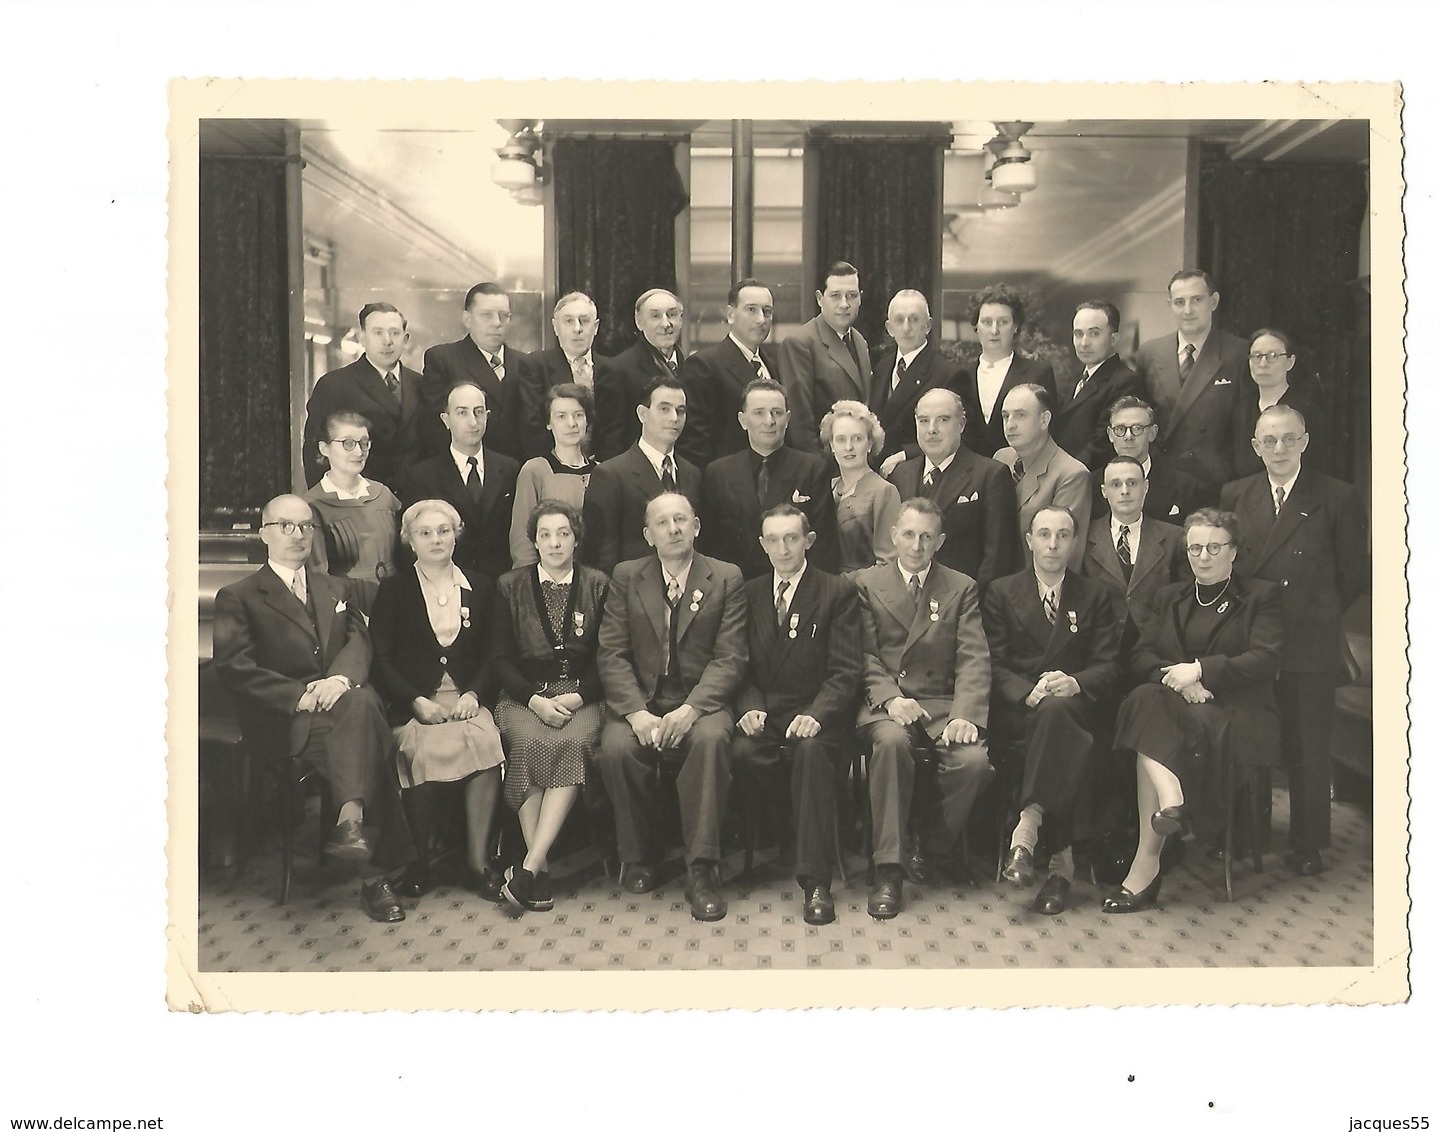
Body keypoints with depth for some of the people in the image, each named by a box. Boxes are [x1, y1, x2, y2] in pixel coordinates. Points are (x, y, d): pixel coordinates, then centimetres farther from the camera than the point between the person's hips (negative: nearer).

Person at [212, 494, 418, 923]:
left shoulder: (332, 589, 25)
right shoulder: (238, 597, 9)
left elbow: (359, 642, 10)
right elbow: (234, 667, -4)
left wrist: (341, 678, -15)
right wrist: (300, 695, -17)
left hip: (341, 700, 4)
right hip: (281, 722, -4)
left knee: (361, 702, -34)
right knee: (362, 721, -32)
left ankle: (351, 822, -39)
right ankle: (379, 868, -35)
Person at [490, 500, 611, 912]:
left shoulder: (599, 586, 12)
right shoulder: (510, 587, 12)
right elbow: (500, 658, 6)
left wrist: (578, 697, -11)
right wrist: (534, 700, -11)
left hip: (581, 696, 0)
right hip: (525, 696, 0)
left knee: (572, 743, -33)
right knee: (530, 744, -33)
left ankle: (528, 865, -35)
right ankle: (541, 868, -30)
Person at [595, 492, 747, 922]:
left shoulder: (727, 578, 4)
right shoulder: (626, 577, 9)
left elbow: (730, 659, -4)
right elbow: (612, 655, 1)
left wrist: (690, 709, -20)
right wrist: (636, 712, -16)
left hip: (701, 702, -1)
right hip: (640, 700, 2)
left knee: (711, 738, -33)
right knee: (615, 746, -29)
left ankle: (701, 869, -24)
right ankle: (636, 858, -6)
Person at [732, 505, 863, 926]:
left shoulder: (839, 592, 2)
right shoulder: (750, 593, 15)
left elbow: (845, 671, -5)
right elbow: (743, 666, 12)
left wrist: (815, 715, -22)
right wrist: (750, 706, -9)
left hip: (816, 713, -3)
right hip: (764, 711, 3)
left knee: (811, 750, -36)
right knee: (742, 752, -30)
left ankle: (815, 880, -31)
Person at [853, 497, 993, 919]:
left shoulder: (961, 589, 13)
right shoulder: (866, 584, 12)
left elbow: (974, 659, 1)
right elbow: (865, 655, 2)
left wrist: (964, 715, -17)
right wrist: (890, 698, -17)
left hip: (941, 702, 1)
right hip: (883, 700, -1)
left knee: (974, 759, -28)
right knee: (891, 740, -35)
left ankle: (929, 849, -2)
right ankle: (888, 869, -26)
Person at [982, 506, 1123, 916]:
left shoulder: (1096, 595, 17)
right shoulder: (1001, 592, 14)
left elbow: (1109, 668, 6)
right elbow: (994, 666, 3)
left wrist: (1074, 683, -17)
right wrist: (1028, 693, -17)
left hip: (1077, 705, 1)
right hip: (1016, 710, 0)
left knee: (1057, 709, -38)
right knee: (1068, 743, -36)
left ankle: (1027, 831, -42)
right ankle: (1062, 857, -35)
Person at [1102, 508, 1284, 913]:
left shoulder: (1261, 596, 13)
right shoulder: (1170, 597, 25)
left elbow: (1266, 661, -3)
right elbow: (1140, 657, 11)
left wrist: (1201, 670, -14)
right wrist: (1174, 676, -10)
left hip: (1237, 715, -3)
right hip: (1177, 704, 4)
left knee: (1154, 739, -34)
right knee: (1149, 702, -35)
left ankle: (1146, 863, -39)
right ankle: (1171, 802, -52)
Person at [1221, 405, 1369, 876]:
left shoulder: (1338, 499, -1)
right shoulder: (1234, 496, 9)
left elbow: (1354, 575, 2)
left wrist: (1316, 613, 3)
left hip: (1311, 647, -2)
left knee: (1308, 751, 6)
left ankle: (1308, 845, 20)